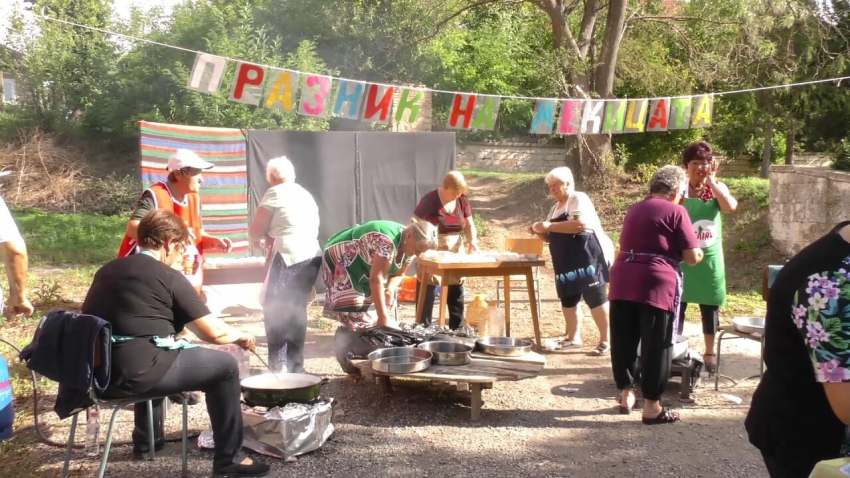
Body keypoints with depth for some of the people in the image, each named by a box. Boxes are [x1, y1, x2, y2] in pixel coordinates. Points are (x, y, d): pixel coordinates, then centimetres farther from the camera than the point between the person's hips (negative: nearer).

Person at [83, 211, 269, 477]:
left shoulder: (107, 270, 15)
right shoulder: (169, 278, -5)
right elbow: (213, 333, -6)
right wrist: (240, 336, 16)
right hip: (135, 374, -8)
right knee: (224, 366, 5)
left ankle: (146, 440, 46)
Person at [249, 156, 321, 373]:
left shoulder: (275, 192, -1)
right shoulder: (306, 194, 23)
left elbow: (256, 230, -2)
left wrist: (256, 239, 21)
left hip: (290, 257, -8)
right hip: (312, 256, 8)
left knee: (274, 310, -2)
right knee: (296, 310, 13)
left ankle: (277, 366, -4)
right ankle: (296, 365, 16)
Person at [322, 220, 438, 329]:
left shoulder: (409, 247, -10)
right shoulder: (387, 242, -39)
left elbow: (398, 274, 0)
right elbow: (375, 278, -40)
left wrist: (390, 290, -23)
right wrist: (383, 318, -41)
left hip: (364, 267, 9)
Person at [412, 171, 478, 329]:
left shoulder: (462, 200, 1)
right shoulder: (430, 200, -15)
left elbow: (469, 225, 8)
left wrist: (472, 241, -11)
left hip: (454, 253, 5)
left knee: (456, 292, 9)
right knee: (427, 292, -2)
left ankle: (457, 329, 18)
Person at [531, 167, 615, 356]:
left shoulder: (579, 199, -8)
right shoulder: (555, 208, 17)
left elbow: (581, 224, -26)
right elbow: (552, 237, 21)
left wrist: (549, 225, -24)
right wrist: (540, 230, -1)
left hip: (588, 257, -9)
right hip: (567, 262, 9)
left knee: (595, 298, -7)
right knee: (568, 298, 11)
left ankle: (606, 341, -2)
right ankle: (574, 338, 23)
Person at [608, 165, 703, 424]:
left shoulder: (634, 209, 18)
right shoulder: (676, 211, -2)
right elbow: (693, 256, -5)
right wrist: (697, 253, 18)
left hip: (623, 280, 6)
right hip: (656, 283, -6)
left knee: (624, 340, 14)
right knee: (656, 345, 3)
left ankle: (626, 395, 25)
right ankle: (651, 406, 8)